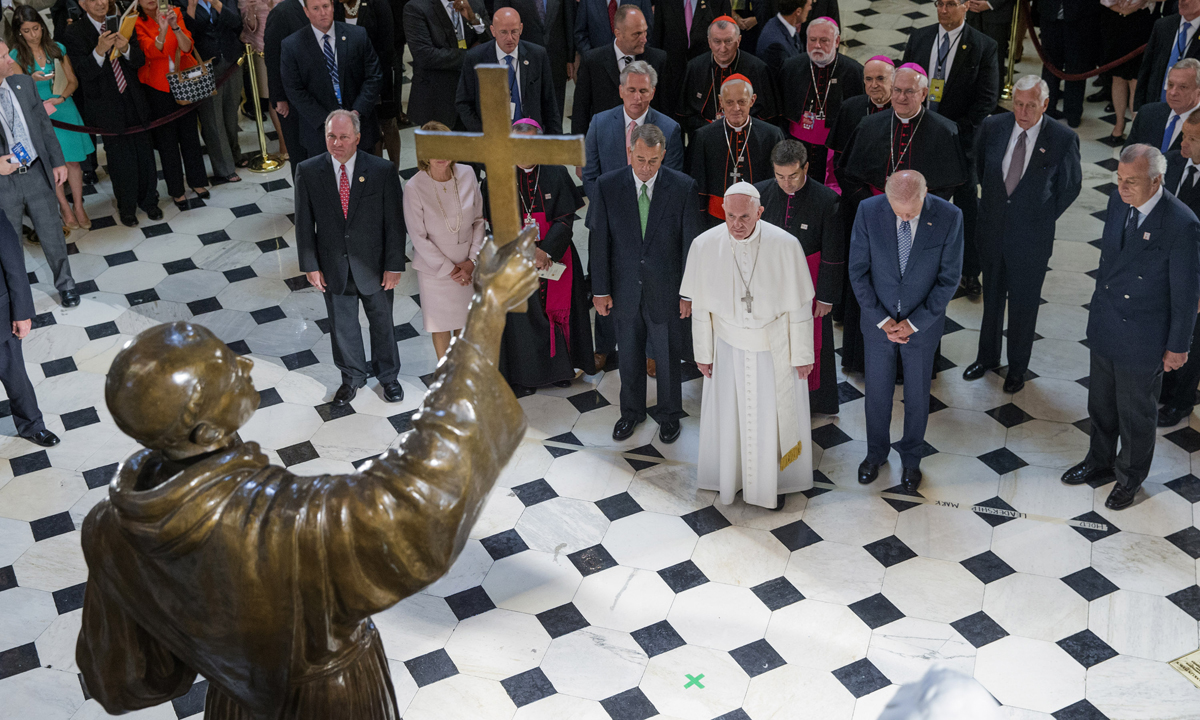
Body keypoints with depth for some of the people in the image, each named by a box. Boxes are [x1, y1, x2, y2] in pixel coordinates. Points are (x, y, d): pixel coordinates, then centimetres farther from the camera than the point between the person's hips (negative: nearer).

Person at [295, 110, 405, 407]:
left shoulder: (382, 170, -14)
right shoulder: (308, 171, -10)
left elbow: (395, 222, -9)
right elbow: (304, 223, -2)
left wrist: (394, 265, -10)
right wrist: (310, 265, -4)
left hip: (374, 265, -1)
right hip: (333, 267, 1)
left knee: (382, 322, 17)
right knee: (342, 325, 17)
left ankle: (388, 375, 41)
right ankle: (353, 377, 41)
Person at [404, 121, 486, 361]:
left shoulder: (467, 174, -10)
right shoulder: (415, 187, -20)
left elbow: (479, 220, 0)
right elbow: (419, 237, -14)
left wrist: (472, 260, -7)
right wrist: (448, 269, -12)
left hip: (467, 265, 3)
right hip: (434, 267, -3)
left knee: (465, 319, 19)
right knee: (440, 322, 14)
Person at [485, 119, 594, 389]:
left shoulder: (556, 174, -4)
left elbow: (565, 219, -7)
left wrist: (546, 250, -19)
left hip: (554, 258, 1)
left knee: (555, 310, 9)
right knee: (519, 314, 7)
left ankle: (558, 368, 27)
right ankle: (520, 373, 23)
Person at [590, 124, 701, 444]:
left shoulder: (683, 187, -12)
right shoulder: (608, 185, -9)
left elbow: (691, 243, -7)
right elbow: (599, 240, -4)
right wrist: (600, 289, -4)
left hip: (665, 290, -1)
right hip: (625, 290, 1)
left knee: (668, 357, 15)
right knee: (629, 356, 18)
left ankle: (669, 414, 37)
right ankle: (631, 411, 41)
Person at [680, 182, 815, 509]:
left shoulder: (785, 245, -20)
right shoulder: (704, 246, -15)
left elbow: (799, 306, -10)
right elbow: (700, 307, -4)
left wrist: (802, 355, -4)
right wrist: (703, 353, 3)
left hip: (775, 347, -1)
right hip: (728, 347, 1)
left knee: (774, 417, 14)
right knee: (728, 414, 16)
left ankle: (774, 482, 37)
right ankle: (731, 475, 41)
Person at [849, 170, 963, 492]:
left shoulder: (949, 217, -20)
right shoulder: (869, 211, -19)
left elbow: (949, 277, -12)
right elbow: (858, 271, -10)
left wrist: (914, 323, -13)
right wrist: (881, 319, -13)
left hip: (923, 323, 0)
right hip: (878, 321, 1)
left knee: (917, 396, 17)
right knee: (877, 392, 17)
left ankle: (911, 458, 40)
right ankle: (876, 453, 41)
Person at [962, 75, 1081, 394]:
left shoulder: (1063, 139, -17)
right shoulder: (992, 127, -9)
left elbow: (1071, 185, -1)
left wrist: (1045, 219, 0)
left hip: (1030, 238, -3)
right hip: (992, 232, 3)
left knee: (1024, 304, 13)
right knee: (991, 297, 20)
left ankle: (1017, 366, 32)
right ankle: (988, 356, 40)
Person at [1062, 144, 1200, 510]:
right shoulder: (1118, 200, -8)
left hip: (1143, 341, -6)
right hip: (1104, 328, 6)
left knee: (1136, 415, 17)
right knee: (1101, 404, 25)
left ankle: (1130, 478, 42)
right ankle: (1100, 462, 49)